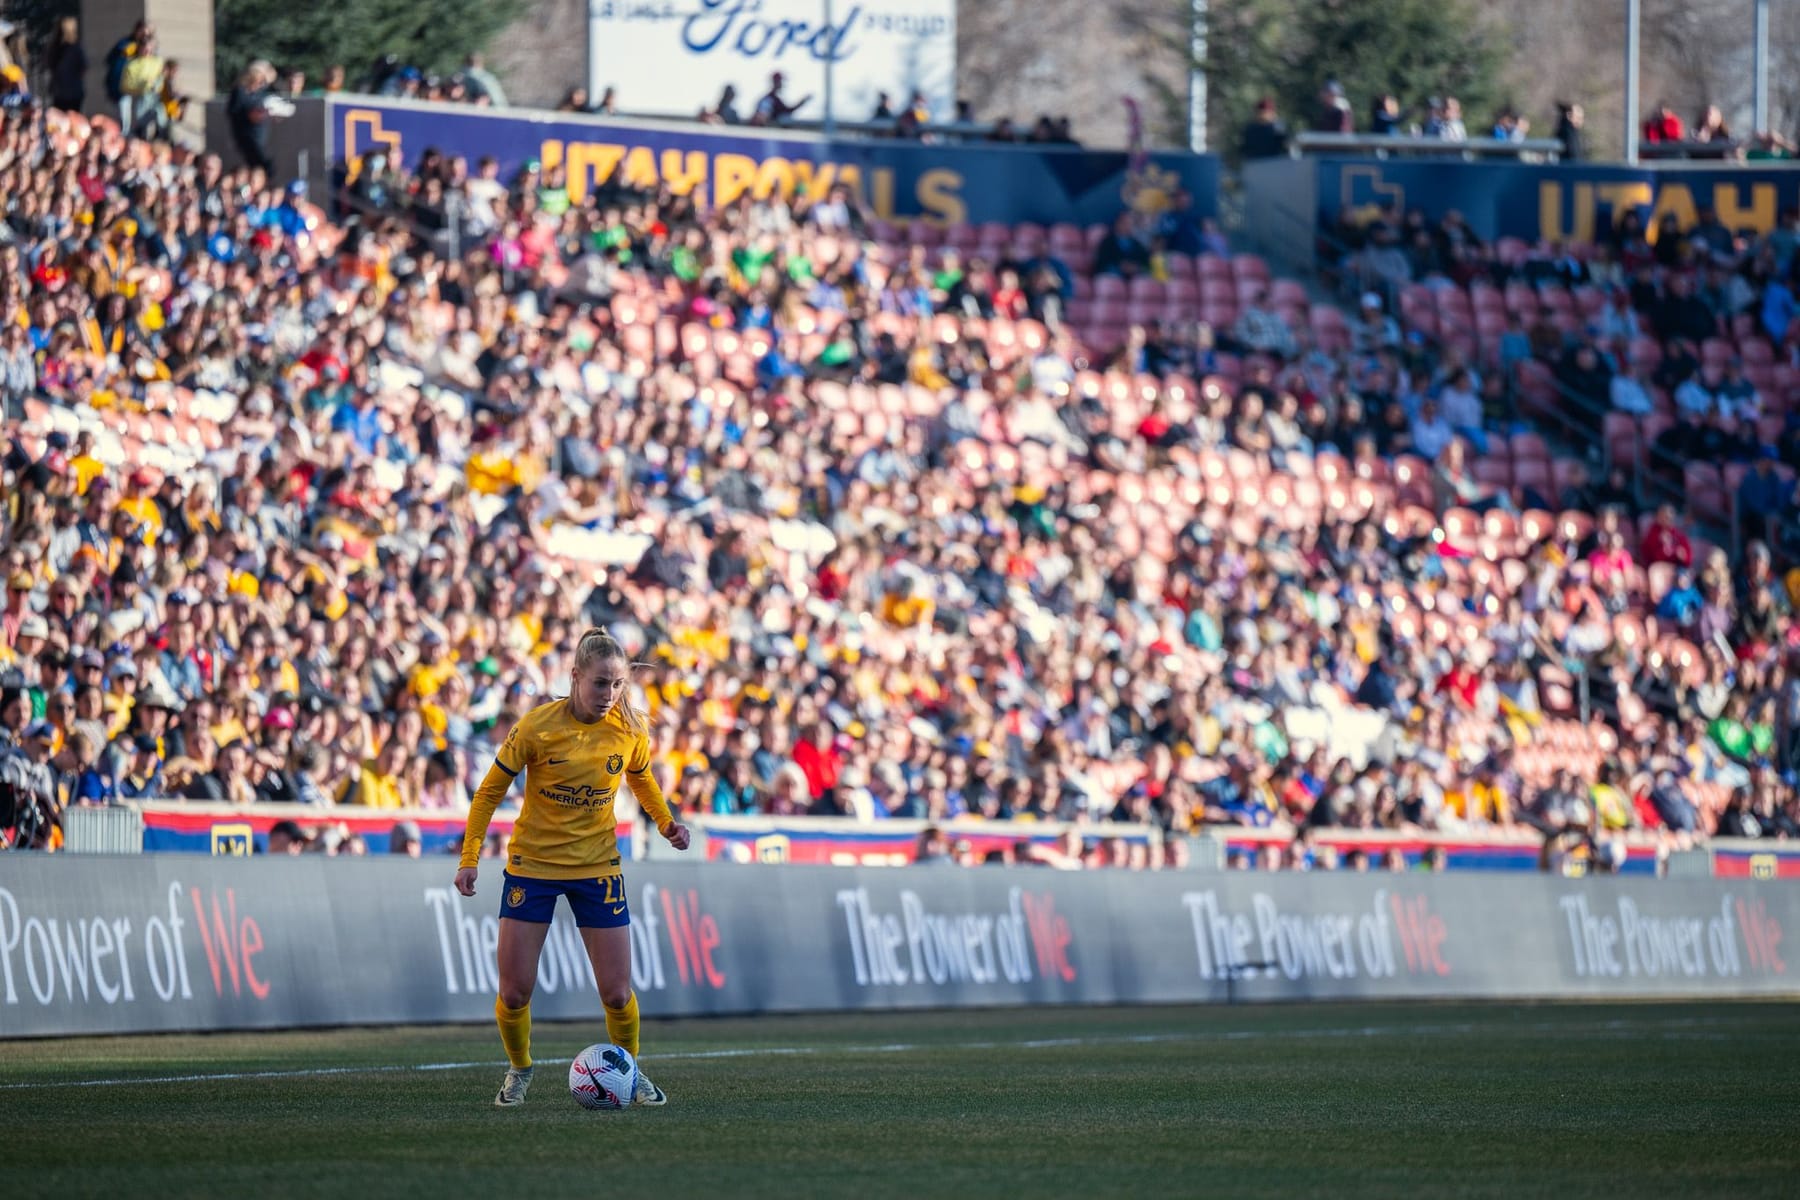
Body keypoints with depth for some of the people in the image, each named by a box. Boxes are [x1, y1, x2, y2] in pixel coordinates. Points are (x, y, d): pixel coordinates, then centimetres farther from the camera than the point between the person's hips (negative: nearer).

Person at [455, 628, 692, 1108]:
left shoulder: (630, 728, -7)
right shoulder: (537, 727, -16)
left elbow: (641, 777, 16)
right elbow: (490, 792, -6)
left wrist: (665, 822, -1)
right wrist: (469, 858, -11)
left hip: (597, 868, 2)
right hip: (532, 865, -2)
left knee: (617, 994, -3)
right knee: (514, 993, -3)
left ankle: (629, 1071, 24)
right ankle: (519, 1070, 25)